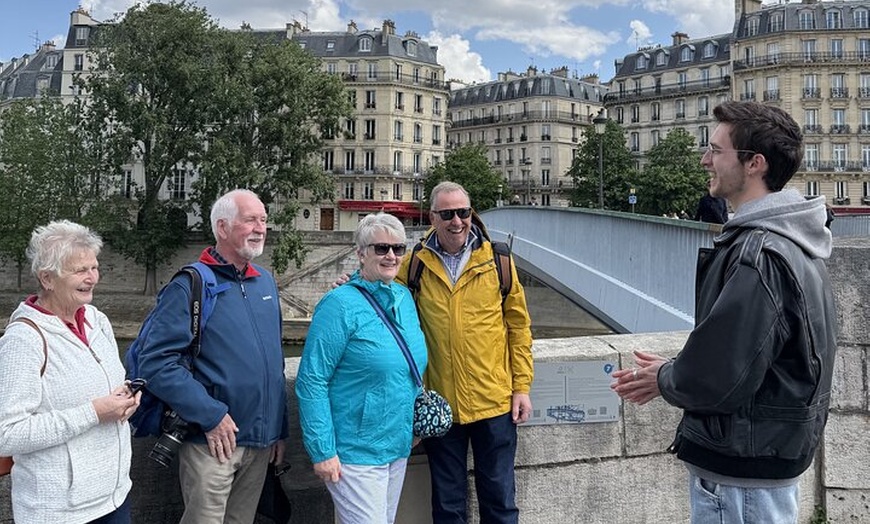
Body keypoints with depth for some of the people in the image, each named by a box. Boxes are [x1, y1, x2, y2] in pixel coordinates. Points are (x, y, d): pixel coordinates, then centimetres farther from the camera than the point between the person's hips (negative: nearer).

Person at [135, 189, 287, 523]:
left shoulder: (266, 282, 9)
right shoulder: (190, 286, -12)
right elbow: (156, 362, -19)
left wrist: (279, 429, 14)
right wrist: (210, 415, -20)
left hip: (261, 443, 7)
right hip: (212, 442, -6)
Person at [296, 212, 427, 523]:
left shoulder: (405, 298, 5)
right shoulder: (341, 305, -16)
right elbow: (311, 381, -18)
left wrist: (414, 424, 13)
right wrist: (322, 451, -19)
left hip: (399, 446, 8)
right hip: (355, 452, -7)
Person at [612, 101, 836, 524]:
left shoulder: (759, 253, -26)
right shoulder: (789, 239, 7)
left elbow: (721, 378, -27)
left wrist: (665, 380, -8)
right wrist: (675, 370, 5)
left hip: (741, 469, -10)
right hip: (774, 450, 10)